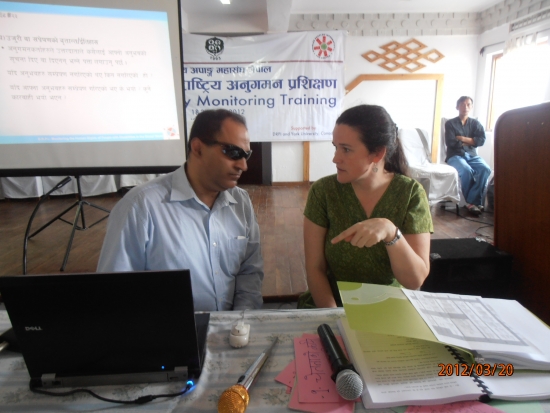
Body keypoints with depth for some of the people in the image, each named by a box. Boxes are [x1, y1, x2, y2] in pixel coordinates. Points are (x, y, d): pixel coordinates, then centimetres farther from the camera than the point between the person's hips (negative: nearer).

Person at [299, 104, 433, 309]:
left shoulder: (411, 193, -10)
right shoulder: (323, 191, -9)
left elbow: (415, 280, -14)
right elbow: (315, 268, -7)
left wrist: (391, 232, -29)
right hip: (333, 306, -1)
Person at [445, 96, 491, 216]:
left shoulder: (475, 123, 16)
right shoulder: (450, 123, 6)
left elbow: (481, 140, 0)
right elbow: (451, 143, -8)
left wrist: (462, 139, -7)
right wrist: (470, 141, 2)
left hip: (472, 155, 4)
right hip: (455, 155, -3)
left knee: (485, 169, -28)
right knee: (467, 171, -34)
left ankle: (472, 201, -24)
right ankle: (474, 201, -18)